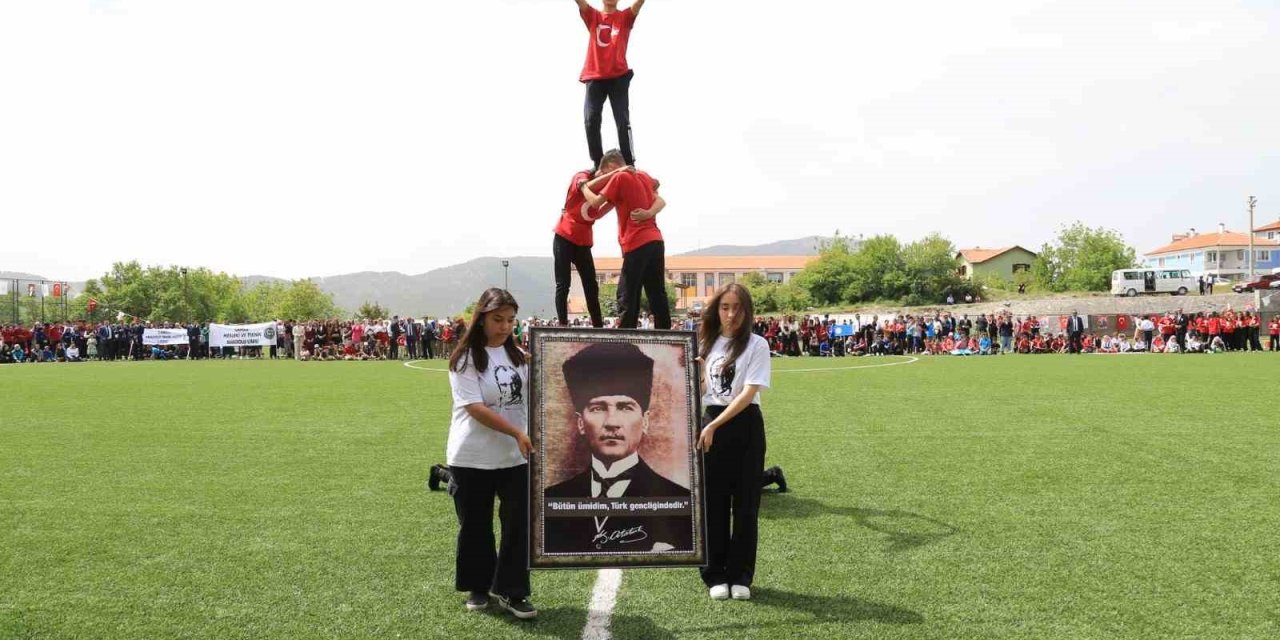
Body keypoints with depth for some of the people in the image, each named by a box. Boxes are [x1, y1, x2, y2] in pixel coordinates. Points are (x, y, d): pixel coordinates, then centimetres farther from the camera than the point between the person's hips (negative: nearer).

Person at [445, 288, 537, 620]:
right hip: (472, 458, -4)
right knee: (475, 525, 9)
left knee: (519, 523, 0)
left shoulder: (519, 357, 8)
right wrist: (517, 432, -24)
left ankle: (510, 591, 12)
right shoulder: (466, 358, -9)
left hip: (516, 456, 4)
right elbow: (474, 407, -18)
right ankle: (477, 586, 28)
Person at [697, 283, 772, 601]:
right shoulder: (708, 343, 10)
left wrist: (714, 426, -18)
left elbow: (748, 394, -13)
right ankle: (716, 575, 16)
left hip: (745, 426, -4)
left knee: (745, 502, 3)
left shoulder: (756, 345, -5)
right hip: (710, 424, 4)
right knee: (714, 502, 6)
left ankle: (740, 576, 14)